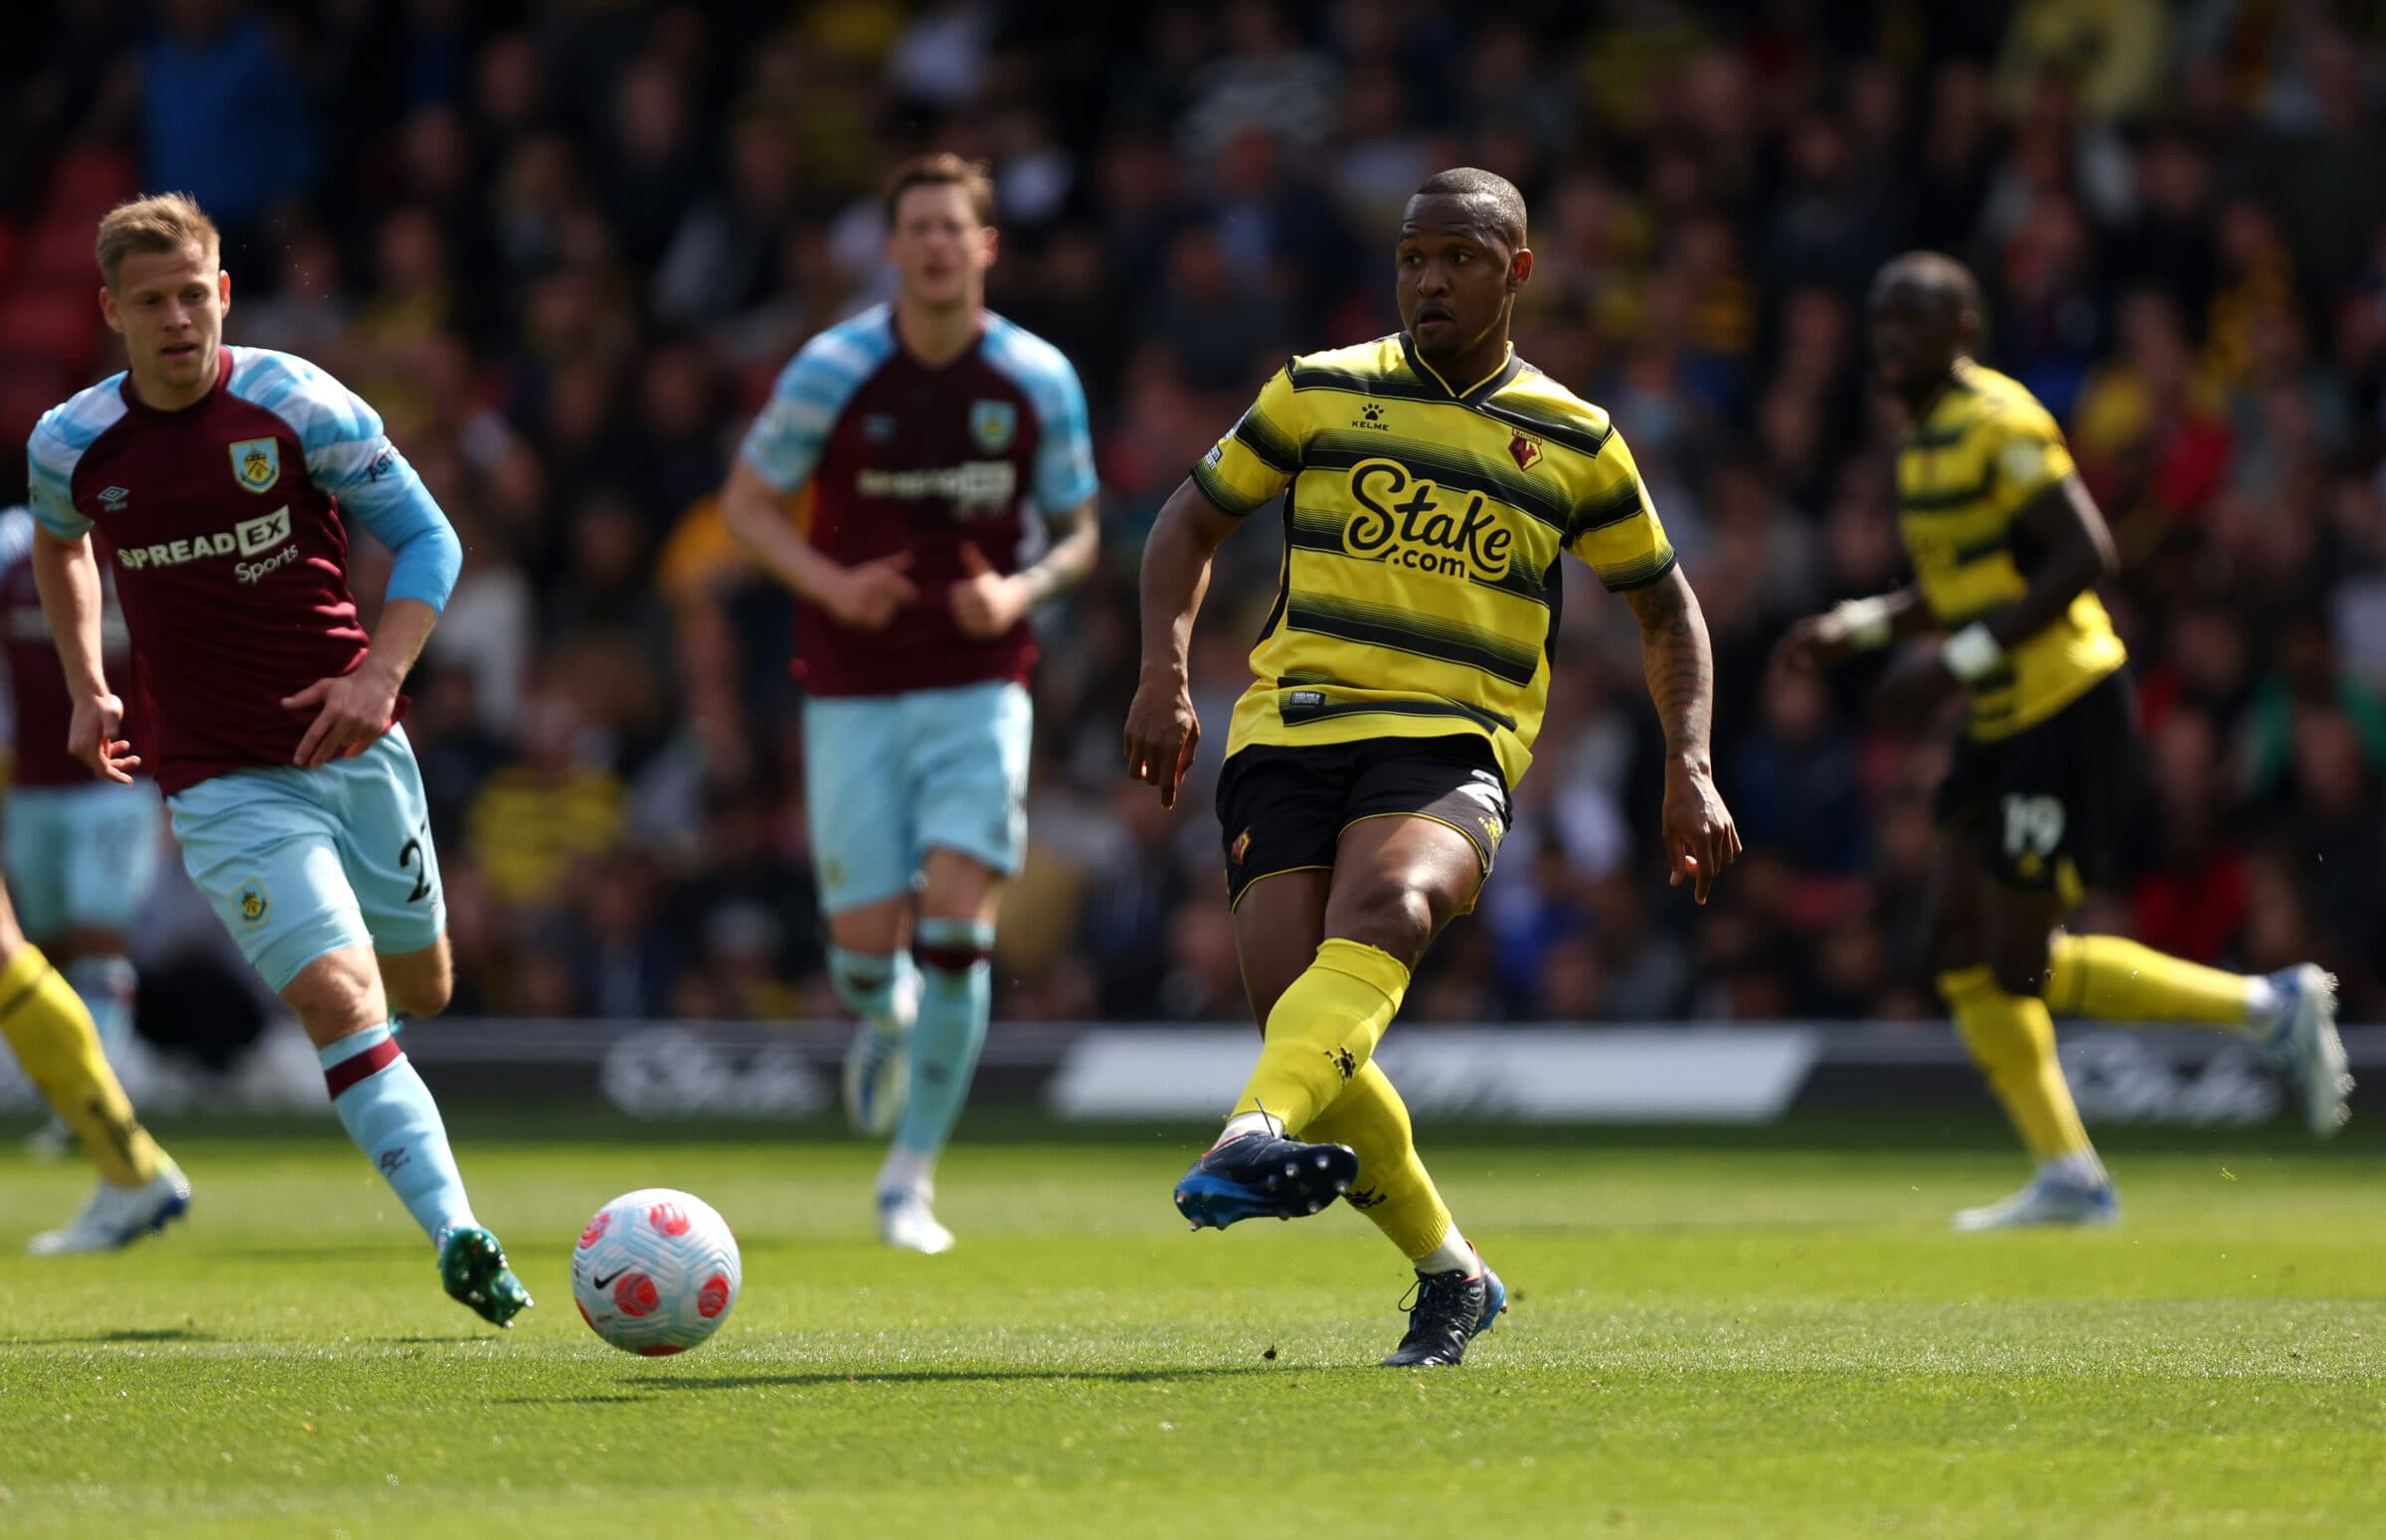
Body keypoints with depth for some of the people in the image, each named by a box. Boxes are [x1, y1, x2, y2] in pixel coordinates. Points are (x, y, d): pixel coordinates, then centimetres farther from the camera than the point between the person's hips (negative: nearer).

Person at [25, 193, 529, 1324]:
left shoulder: (297, 405, -8)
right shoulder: (71, 445, -2)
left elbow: (427, 540, -3)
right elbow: (57, 543, 23)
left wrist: (379, 673, -17)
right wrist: (85, 689, 17)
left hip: (355, 749, 1)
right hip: (222, 782, -1)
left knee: (420, 988, 15)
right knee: (341, 1005, -18)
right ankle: (457, 1239, -24)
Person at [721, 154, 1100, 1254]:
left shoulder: (1039, 380, -2)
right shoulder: (833, 370, -6)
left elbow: (1078, 534, 8)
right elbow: (746, 501, 3)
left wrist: (1022, 592, -14)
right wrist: (831, 584, -15)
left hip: (979, 687, 0)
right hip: (854, 695, 0)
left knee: (958, 920, -15)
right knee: (868, 946, -5)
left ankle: (910, 1178, -2)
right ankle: (887, 1018, 36)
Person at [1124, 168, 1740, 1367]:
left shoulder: (1573, 444, 13)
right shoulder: (1321, 391, 12)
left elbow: (1664, 604, 23)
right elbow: (1193, 518, 20)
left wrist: (1689, 769, 10)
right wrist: (1166, 670, 4)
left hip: (1451, 745, -1)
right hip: (1290, 727, 1)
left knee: (1382, 907, -35)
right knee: (1293, 1005, -15)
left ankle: (1257, 1136, -58)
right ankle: (1448, 1276, 4)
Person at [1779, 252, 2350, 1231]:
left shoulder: (1998, 425, -16)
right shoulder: (1926, 437, 14)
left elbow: (2084, 556, -22)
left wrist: (1959, 659, -24)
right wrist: (1857, 628, 12)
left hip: (2067, 713, -10)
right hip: (2002, 726, 10)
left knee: (2023, 965, -8)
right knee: (1961, 950, 5)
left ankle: (2271, 1010, 3)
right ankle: (2067, 1178, 9)